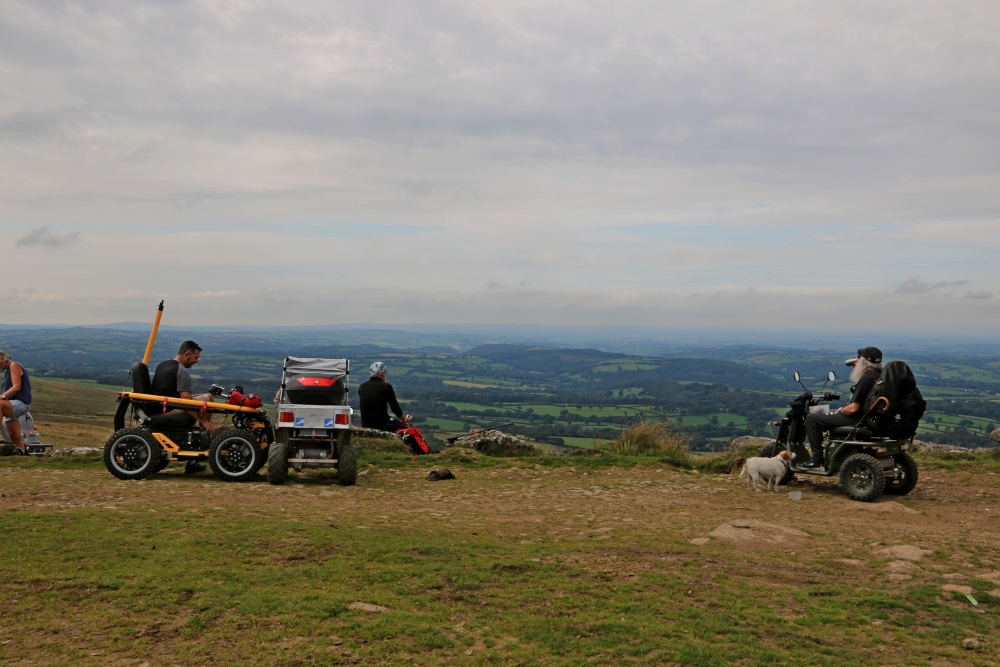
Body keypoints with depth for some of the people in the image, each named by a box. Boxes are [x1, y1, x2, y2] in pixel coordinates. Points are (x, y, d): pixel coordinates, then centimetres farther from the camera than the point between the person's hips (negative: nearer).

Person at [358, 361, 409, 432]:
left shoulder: (362, 387, 3)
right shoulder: (386, 386, -12)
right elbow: (395, 408, -8)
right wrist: (404, 419, 10)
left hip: (365, 425, 5)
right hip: (382, 425, -5)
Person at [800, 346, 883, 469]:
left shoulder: (867, 378, -22)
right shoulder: (879, 376, 7)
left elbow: (853, 408, -25)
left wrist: (840, 411, -4)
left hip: (858, 419, -10)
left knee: (811, 418, -8)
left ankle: (817, 459, -6)